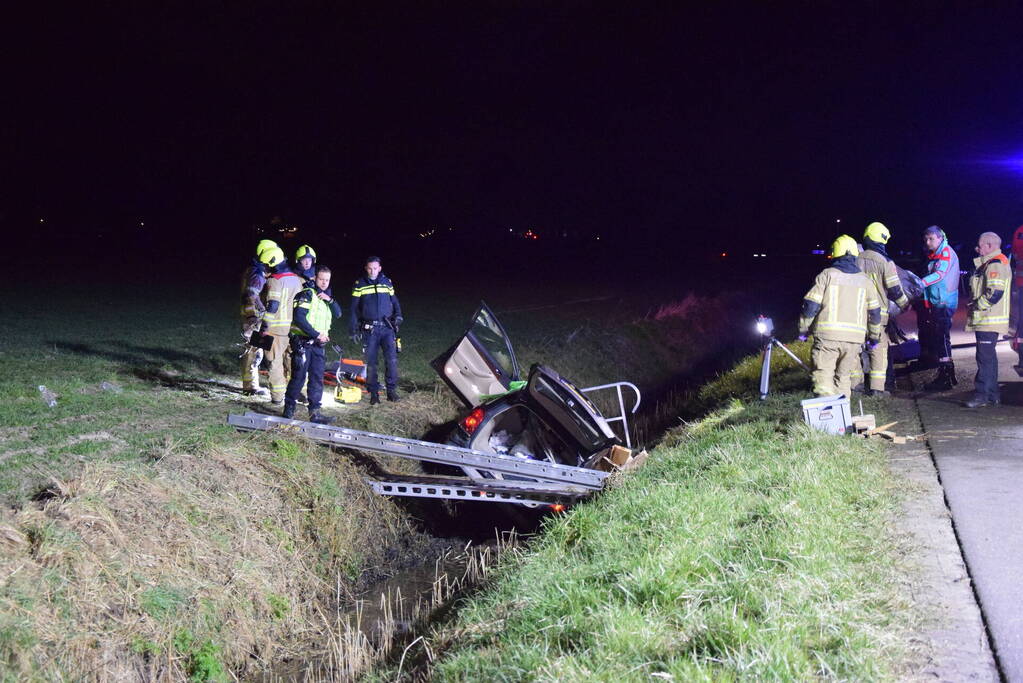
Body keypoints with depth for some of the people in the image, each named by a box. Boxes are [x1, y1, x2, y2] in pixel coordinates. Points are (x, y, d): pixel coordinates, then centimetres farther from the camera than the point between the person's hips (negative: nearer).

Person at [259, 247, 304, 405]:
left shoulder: (275, 281, -13)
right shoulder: (296, 279, 11)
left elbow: (272, 305, -19)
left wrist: (265, 326, -17)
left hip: (277, 328, -7)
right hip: (294, 327, 7)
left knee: (275, 362, 1)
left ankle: (277, 396, 3)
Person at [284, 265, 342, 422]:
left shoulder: (325, 298, 19)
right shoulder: (307, 294, -7)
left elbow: (337, 314, 9)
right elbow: (299, 318, -17)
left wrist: (330, 300, -7)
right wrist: (316, 334, -16)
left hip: (318, 344, 7)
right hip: (302, 343, -7)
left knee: (317, 378, 3)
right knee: (299, 377, -4)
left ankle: (314, 412, 4)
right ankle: (289, 409, 7)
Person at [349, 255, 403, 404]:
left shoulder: (387, 283, 8)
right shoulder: (359, 285, 2)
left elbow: (394, 302, 19)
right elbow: (354, 309, 5)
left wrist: (398, 315, 0)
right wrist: (354, 330, 1)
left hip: (387, 327, 1)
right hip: (369, 329, -1)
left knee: (392, 358, -10)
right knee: (371, 362, 1)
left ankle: (391, 390, -1)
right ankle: (374, 393, 10)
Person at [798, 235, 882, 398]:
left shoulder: (826, 275, 0)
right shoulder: (864, 279, 12)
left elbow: (810, 305, -4)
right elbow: (874, 312, 15)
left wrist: (803, 330, 7)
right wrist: (874, 335, 27)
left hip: (827, 335, -4)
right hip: (855, 338, 4)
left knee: (823, 374, -3)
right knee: (844, 376, 15)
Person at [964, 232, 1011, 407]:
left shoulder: (995, 265, -16)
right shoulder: (989, 264, 18)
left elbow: (995, 293, -25)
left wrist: (976, 306, -15)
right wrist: (975, 306, 13)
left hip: (989, 321, -11)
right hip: (985, 321, 11)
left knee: (985, 357, -11)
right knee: (988, 357, 14)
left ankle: (982, 395, -10)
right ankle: (992, 395, 20)